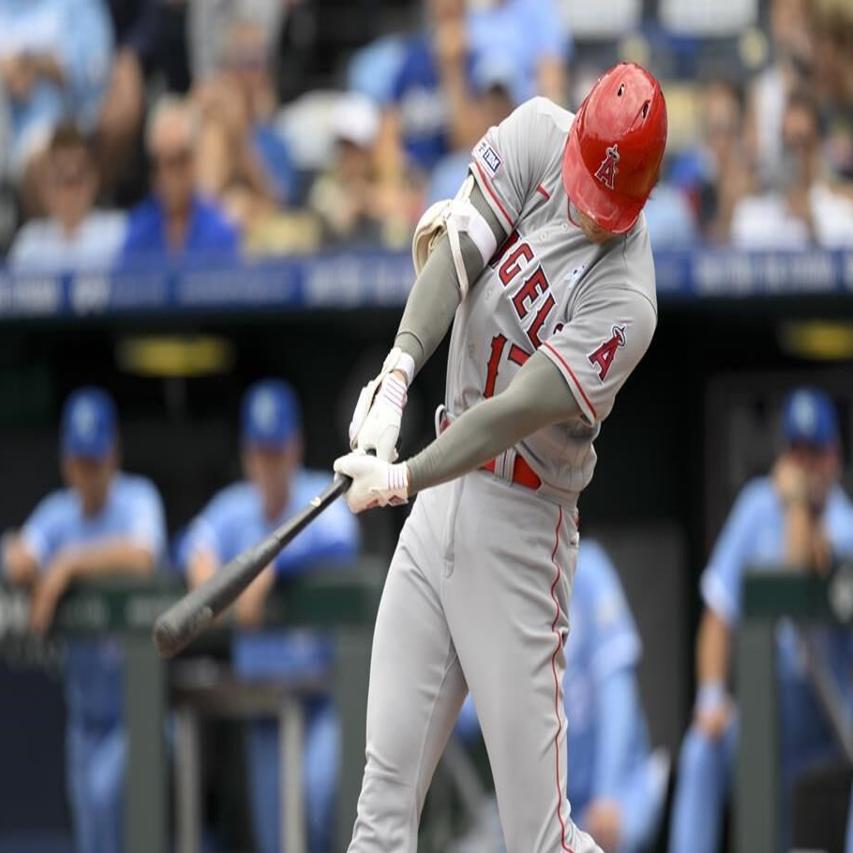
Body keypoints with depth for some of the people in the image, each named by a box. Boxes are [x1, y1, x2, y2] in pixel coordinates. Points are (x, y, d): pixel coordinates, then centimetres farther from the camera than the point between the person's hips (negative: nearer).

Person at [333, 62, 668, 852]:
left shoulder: (623, 305, -20)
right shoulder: (537, 136, -5)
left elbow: (516, 414, -24)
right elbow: (457, 249, -13)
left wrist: (405, 479, -34)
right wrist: (399, 371, -28)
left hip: (518, 527, -6)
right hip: (441, 500, 6)